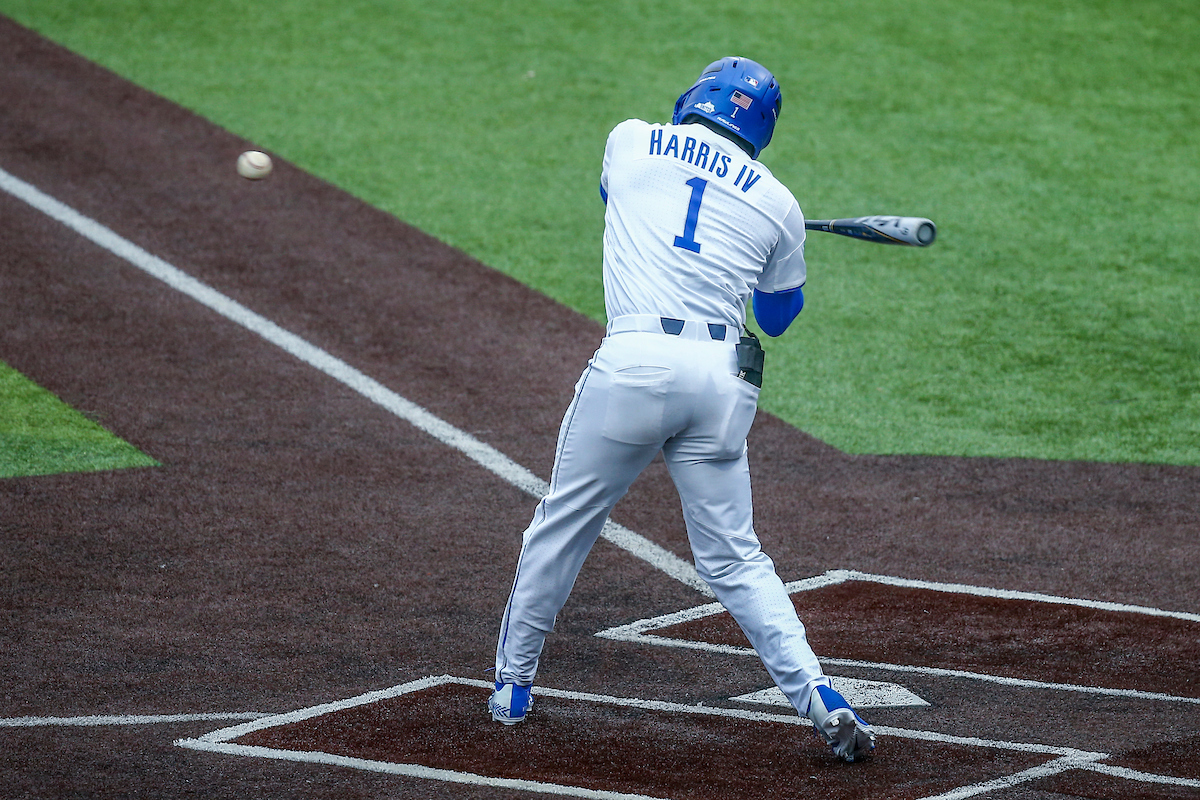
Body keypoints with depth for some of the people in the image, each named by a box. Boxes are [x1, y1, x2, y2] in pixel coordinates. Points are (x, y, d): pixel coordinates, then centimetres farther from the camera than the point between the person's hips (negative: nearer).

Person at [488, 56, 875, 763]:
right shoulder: (778, 204, 12)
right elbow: (780, 316, 25)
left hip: (636, 360, -2)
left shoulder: (630, 141, 12)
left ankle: (513, 686, 24)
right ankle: (822, 700, -5)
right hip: (725, 375, 2)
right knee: (735, 557, 9)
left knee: (562, 526, 15)